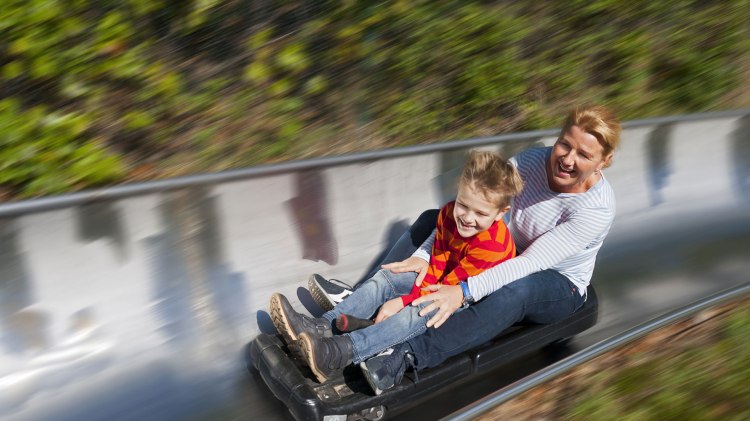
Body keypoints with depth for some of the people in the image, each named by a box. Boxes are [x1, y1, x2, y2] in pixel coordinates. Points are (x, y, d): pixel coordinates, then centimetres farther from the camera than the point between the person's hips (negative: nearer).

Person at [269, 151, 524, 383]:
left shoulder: (492, 246, -31)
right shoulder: (449, 213, -10)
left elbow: (449, 287, -29)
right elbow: (436, 260, -5)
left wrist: (403, 301, -28)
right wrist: (417, 293, -19)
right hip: (444, 281, 8)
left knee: (414, 314, -32)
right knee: (385, 278, -6)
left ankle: (338, 354, -45)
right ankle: (322, 326, -18)